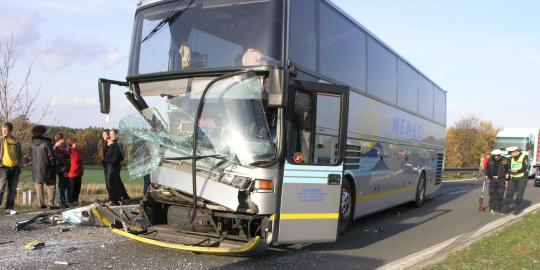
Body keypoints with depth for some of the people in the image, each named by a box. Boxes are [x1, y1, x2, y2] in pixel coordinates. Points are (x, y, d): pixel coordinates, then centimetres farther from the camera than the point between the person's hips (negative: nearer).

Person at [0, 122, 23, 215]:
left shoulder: (16, 142, 11)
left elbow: (20, 154, 16)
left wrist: (20, 166, 9)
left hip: (14, 168, 4)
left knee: (12, 190, 6)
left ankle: (9, 208, 13)